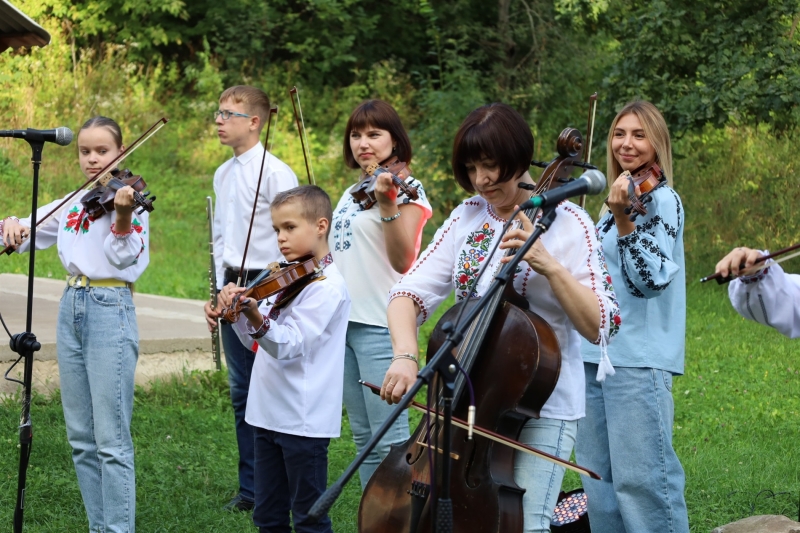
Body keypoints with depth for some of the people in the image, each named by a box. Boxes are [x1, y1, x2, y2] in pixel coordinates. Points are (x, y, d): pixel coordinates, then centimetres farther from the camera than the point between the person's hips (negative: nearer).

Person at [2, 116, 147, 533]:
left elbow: (125, 256, -17)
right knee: (81, 437, 11)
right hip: (72, 308, 7)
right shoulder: (72, 203, 14)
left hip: (110, 311, -7)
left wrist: (123, 217, -36)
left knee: (111, 439, -8)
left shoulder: (127, 198, -5)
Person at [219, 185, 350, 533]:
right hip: (269, 413, 9)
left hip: (304, 421, -9)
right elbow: (256, 340, 13)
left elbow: (289, 346, -24)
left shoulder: (327, 286, -14)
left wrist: (256, 317, -40)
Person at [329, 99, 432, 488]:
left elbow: (402, 260, -17)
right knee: (363, 436, 12)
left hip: (380, 325, -8)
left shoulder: (406, 189, -6)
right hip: (344, 321, 8)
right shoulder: (351, 195, 17)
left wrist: (389, 204, -27)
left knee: (390, 439, -9)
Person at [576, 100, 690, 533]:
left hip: (638, 356, -9)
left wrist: (622, 221, -28)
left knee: (640, 476, -12)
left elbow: (651, 279, -18)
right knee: (598, 474, 11)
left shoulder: (660, 199, -7)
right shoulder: (622, 196, 18)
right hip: (595, 352, 9)